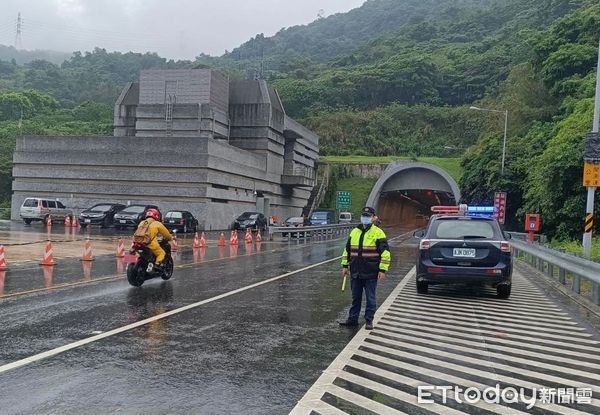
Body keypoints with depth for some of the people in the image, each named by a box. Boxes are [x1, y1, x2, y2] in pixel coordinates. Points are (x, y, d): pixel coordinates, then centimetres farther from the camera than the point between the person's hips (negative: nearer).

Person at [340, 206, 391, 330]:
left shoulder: (378, 233, -6)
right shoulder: (354, 232, 10)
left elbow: (385, 253, -9)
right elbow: (347, 250, 19)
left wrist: (382, 270, -13)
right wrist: (345, 265, 15)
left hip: (371, 274, -5)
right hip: (355, 273, 5)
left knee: (370, 298, 5)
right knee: (355, 298, 13)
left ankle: (369, 320, 16)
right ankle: (352, 319, 22)